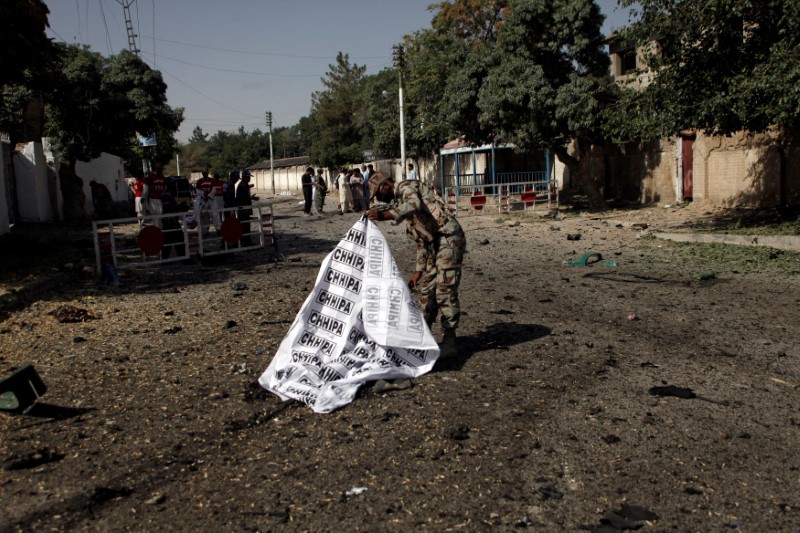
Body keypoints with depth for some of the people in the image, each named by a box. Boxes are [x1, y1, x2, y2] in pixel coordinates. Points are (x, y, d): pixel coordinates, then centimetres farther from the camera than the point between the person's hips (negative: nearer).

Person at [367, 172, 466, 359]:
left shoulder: (406, 187, -4)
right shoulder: (400, 202, 23)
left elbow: (415, 204, -30)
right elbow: (421, 240, 23)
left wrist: (386, 215, -42)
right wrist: (419, 270, 21)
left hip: (449, 238, -10)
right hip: (434, 244, 10)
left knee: (445, 290, -8)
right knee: (426, 288, 13)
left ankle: (450, 342, -2)